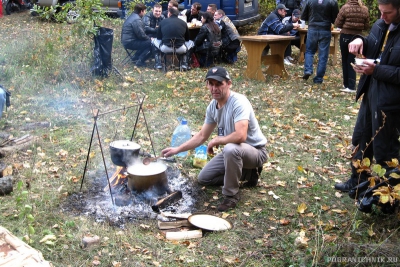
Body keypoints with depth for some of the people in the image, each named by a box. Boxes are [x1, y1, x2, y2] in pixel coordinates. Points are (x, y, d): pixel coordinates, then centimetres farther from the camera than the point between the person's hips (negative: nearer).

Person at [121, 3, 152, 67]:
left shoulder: (132, 16, 14)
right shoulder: (137, 20, -20)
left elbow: (139, 33, 19)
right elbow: (141, 35, -21)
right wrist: (150, 39, -5)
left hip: (126, 40, 10)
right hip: (130, 42, -10)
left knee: (147, 41, 21)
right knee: (151, 43, -12)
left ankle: (136, 56, 22)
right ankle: (140, 61, -8)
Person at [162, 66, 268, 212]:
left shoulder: (239, 102, -28)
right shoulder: (212, 106, -3)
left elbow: (240, 136, -42)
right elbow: (202, 136, 8)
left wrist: (216, 140, -23)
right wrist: (177, 149, 1)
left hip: (255, 151, -8)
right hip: (231, 152, 8)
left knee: (231, 149, -40)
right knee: (203, 178, 10)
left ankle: (231, 195, -17)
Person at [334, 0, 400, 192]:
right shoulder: (380, 25, 3)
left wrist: (376, 70, -25)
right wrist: (360, 40, -3)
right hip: (370, 92, 9)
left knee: (384, 147, 5)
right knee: (361, 138, 20)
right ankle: (358, 180, 38)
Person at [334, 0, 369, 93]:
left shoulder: (345, 8, -12)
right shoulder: (365, 10, -3)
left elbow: (338, 24, -8)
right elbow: (366, 26, 3)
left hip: (345, 36, -2)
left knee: (345, 61, 10)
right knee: (351, 61, 6)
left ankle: (346, 84, 16)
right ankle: (351, 86, -1)